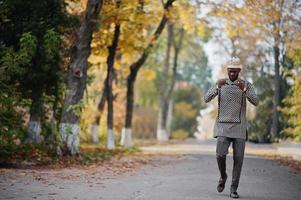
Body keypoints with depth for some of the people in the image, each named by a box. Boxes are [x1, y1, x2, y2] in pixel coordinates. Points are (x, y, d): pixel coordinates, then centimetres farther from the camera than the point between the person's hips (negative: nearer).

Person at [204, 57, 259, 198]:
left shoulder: (247, 85, 2)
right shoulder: (220, 84, 5)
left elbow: (255, 102, -15)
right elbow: (206, 99, -10)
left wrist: (243, 89, -32)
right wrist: (217, 86, -27)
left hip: (239, 127, 0)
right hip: (223, 126, 0)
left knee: (238, 158, -4)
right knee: (220, 154, -17)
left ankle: (233, 190, 7)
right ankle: (223, 176, 14)